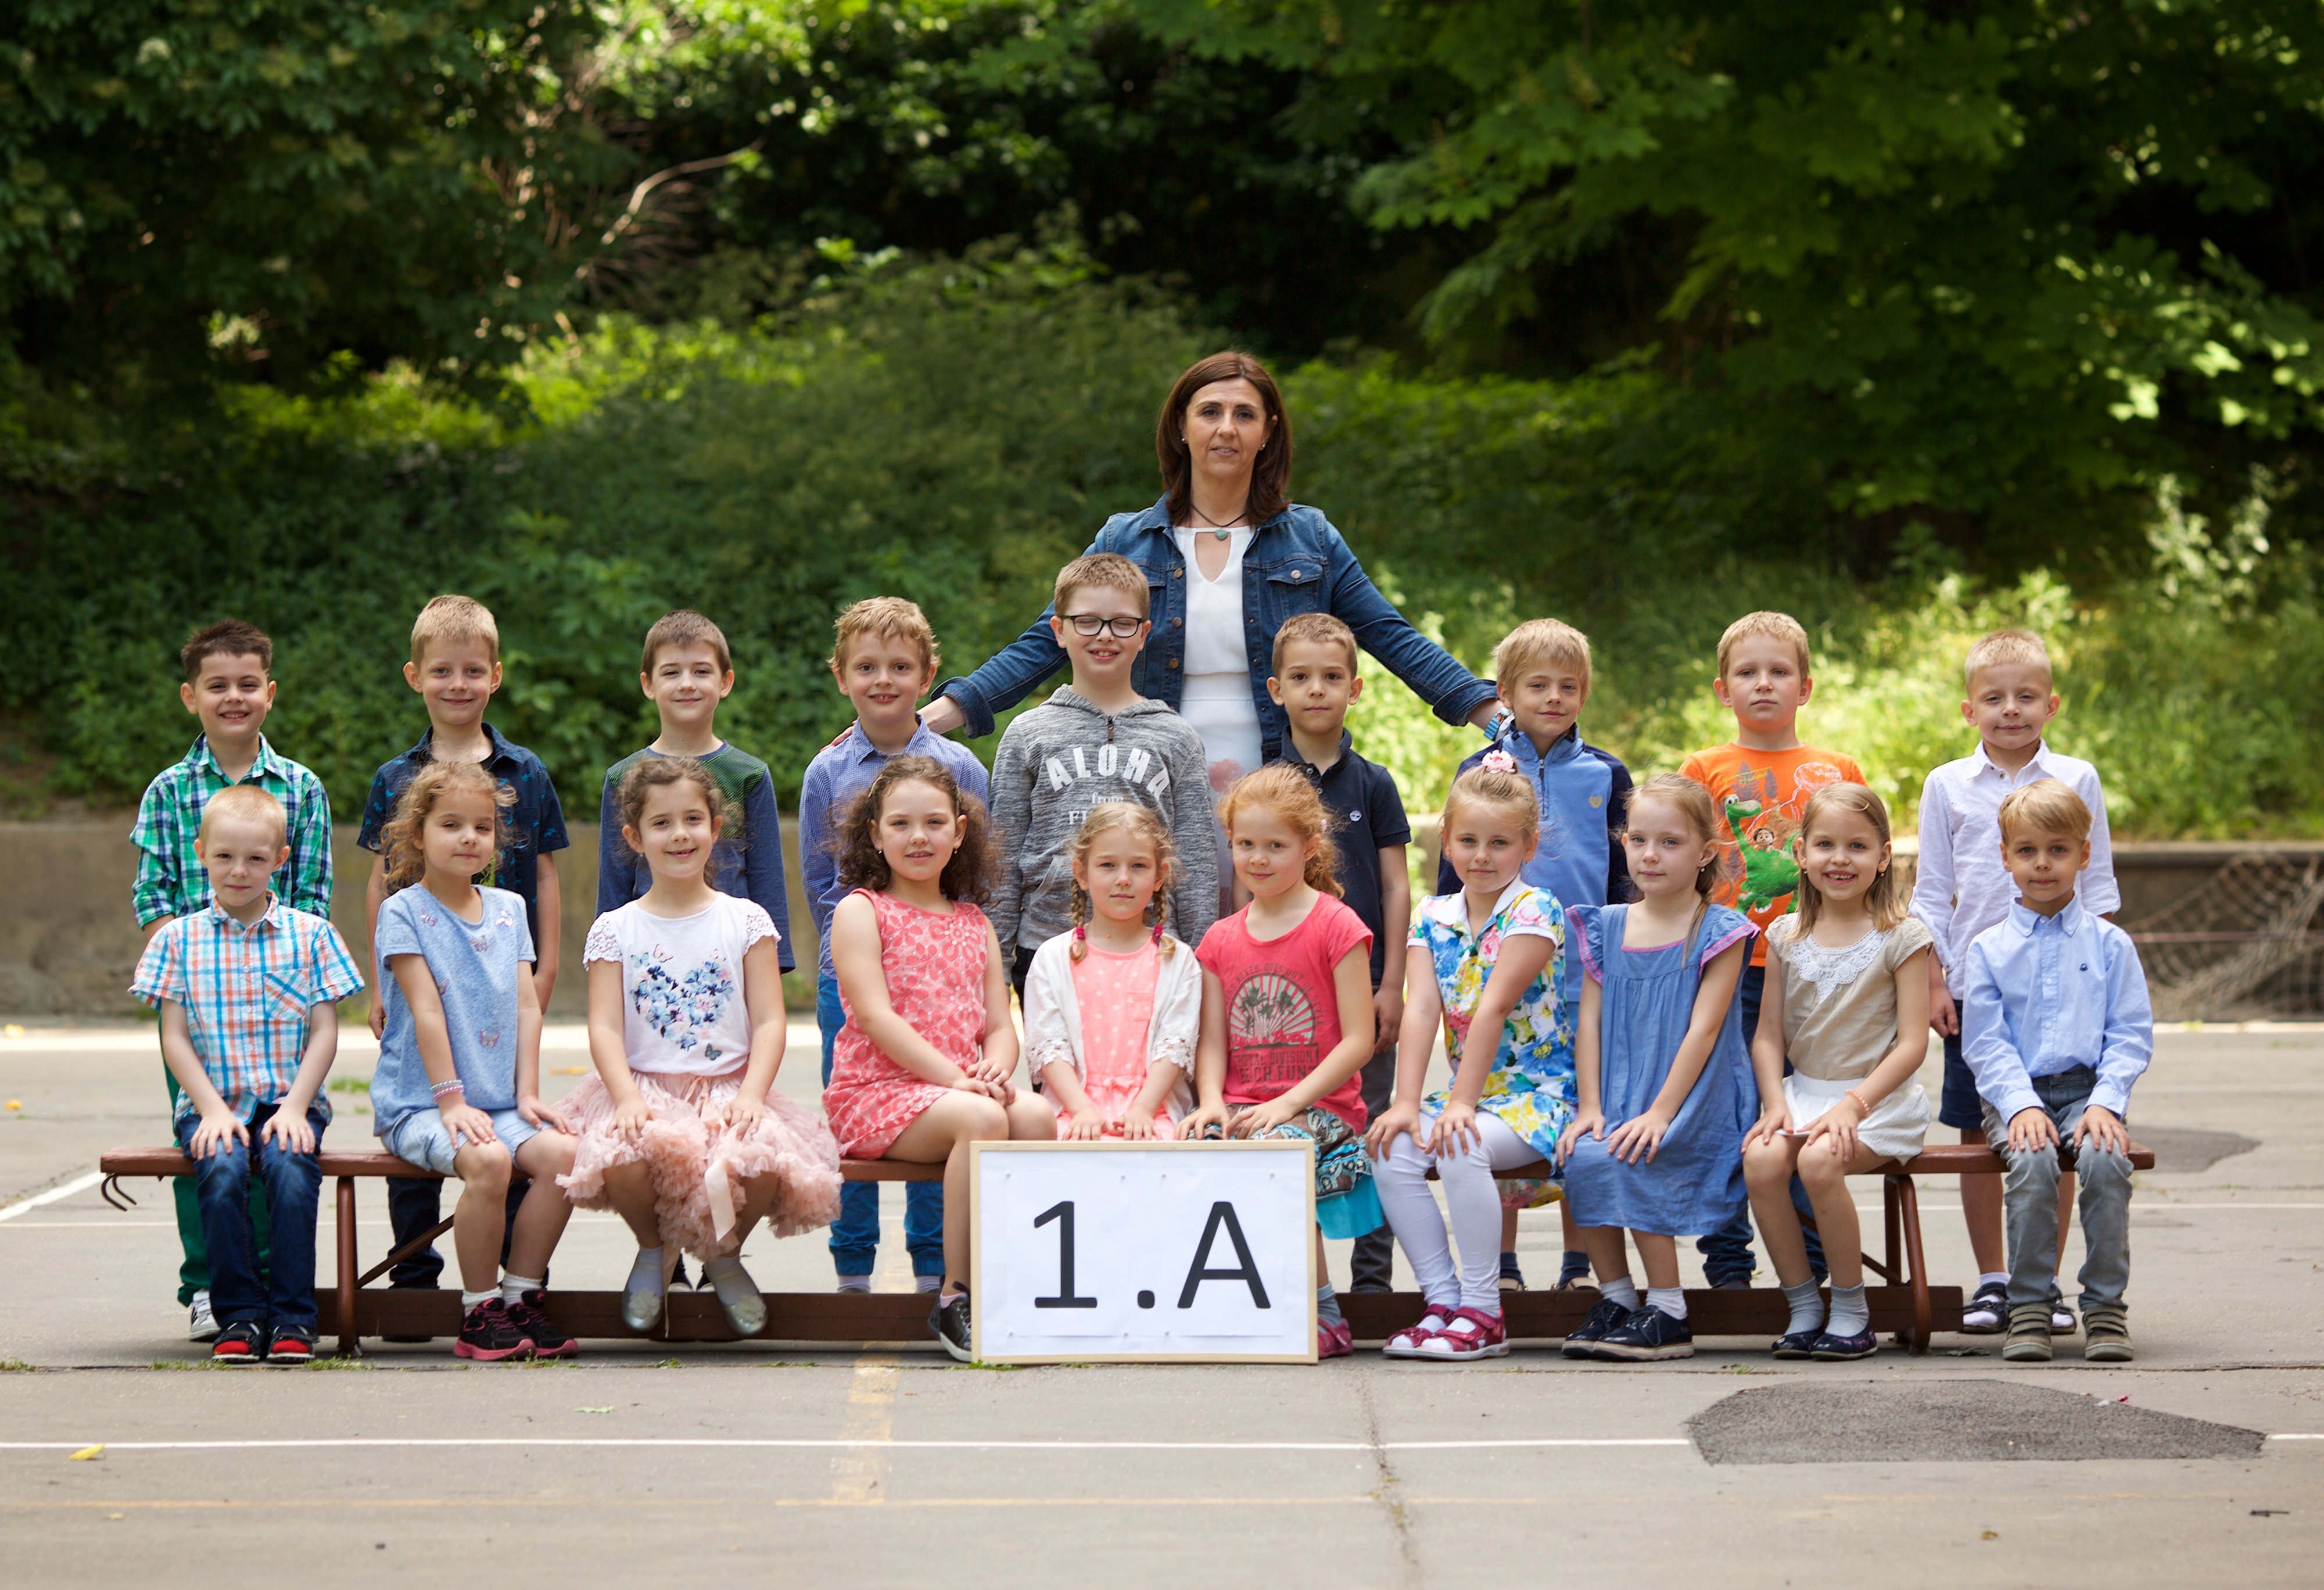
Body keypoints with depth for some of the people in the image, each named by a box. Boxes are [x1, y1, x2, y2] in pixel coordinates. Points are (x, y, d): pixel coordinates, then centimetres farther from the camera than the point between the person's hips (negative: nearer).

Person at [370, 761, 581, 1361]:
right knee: (488, 1160, -33)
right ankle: (479, 1313, -18)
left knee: (563, 1152, -22)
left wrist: (527, 1095, -1)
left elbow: (527, 1007, 9)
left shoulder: (508, 909, 13)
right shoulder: (404, 911, -4)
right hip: (416, 1104, -5)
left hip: (498, 1104, 5)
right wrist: (451, 1100, -16)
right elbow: (427, 1011, -11)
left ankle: (520, 1299, -8)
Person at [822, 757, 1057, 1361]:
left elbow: (1000, 1025, 13)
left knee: (1037, 1115, -27)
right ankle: (957, 1298, -26)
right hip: (874, 1092, -5)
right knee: (981, 1119, -33)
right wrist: (955, 1078, -21)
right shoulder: (861, 911, 2)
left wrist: (995, 1070, -12)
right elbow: (877, 1017, -11)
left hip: (960, 1085, 5)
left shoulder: (975, 924, 20)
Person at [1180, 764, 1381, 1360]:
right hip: (1240, 1105, 5)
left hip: (1318, 1105, -4)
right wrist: (1212, 1101, -9)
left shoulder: (1336, 926, -1)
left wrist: (1288, 1103, -16)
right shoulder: (1221, 939, 16)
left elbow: (1358, 1040, -7)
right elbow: (1213, 1042, 13)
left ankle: (1324, 1313, -19)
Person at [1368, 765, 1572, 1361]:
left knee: (1461, 1149, -32)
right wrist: (1406, 1103, -17)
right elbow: (1421, 1009, -5)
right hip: (1468, 1094, 6)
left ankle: (1483, 1313, -21)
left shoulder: (1534, 910, -11)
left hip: (1536, 1094, -6)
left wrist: (1462, 1103, -26)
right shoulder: (1434, 917, 7)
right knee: (1392, 1151, -18)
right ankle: (1442, 1301, -9)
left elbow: (1494, 1008, -19)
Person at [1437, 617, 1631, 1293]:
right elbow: (1452, 875, 9)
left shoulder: (1606, 776, 7)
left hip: (1583, 974, 0)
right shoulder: (1480, 772, 5)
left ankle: (1580, 1262, 10)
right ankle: (1501, 1261, 10)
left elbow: (1625, 877, 11)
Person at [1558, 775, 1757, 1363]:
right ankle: (1615, 1298, -9)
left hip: (1694, 1104, -4)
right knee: (1580, 1159, -26)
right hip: (1618, 1104, 4)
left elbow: (1703, 1029, -10)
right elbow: (1590, 1021, 9)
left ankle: (1668, 1314, -20)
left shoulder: (1719, 932, -2)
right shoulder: (1607, 928, 12)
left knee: (1623, 1161, -30)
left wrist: (1660, 1112, -18)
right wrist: (1589, 1108, -3)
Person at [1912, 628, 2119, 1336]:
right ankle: (1991, 1281, 11)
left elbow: (2097, 888, 7)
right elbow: (1930, 896, 7)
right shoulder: (1947, 787, 5)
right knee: (1979, 1137, 3)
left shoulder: (2077, 781, 4)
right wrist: (1933, 984, 0)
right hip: (1973, 987, 1)